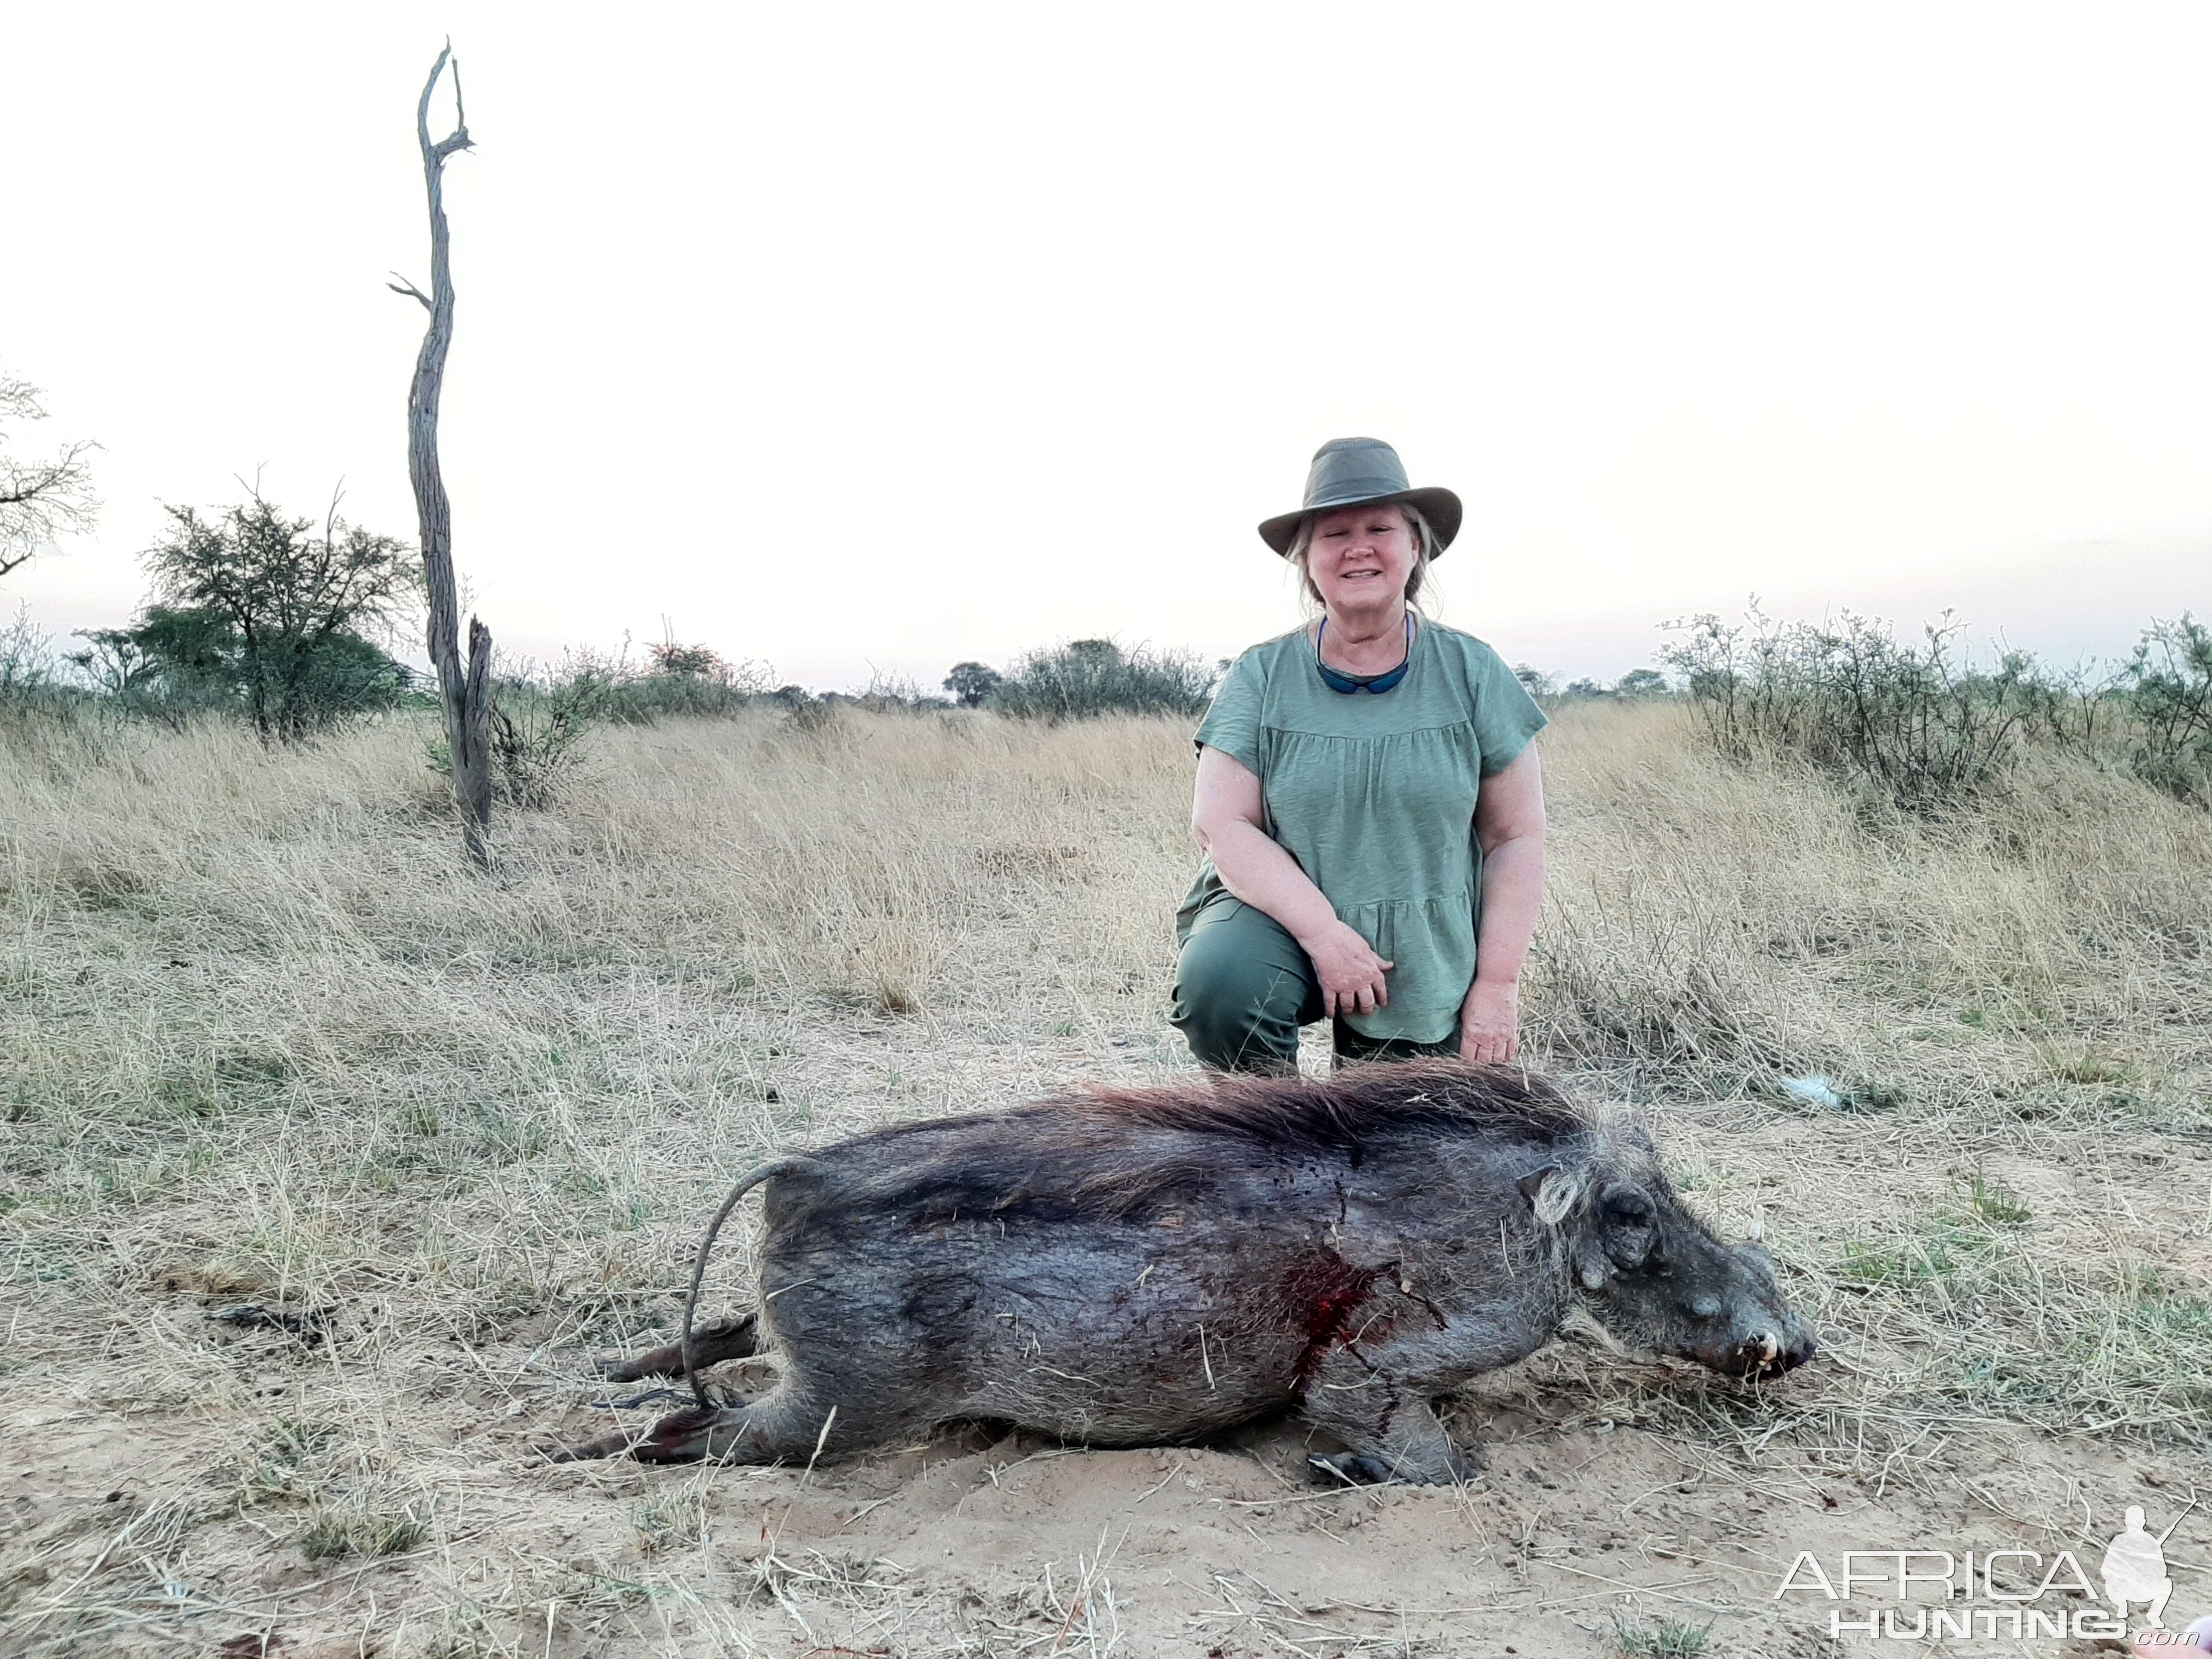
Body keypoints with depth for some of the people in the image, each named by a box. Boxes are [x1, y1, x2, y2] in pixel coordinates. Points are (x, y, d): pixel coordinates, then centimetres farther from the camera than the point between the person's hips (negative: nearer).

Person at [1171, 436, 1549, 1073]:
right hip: (1283, 917, -1)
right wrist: (1324, 932, -22)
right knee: (1217, 981, -32)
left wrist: (1497, 984, -8)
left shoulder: (1472, 673, -2)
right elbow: (1221, 823, -11)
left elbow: (1516, 837, -1)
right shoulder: (1261, 678, -4)